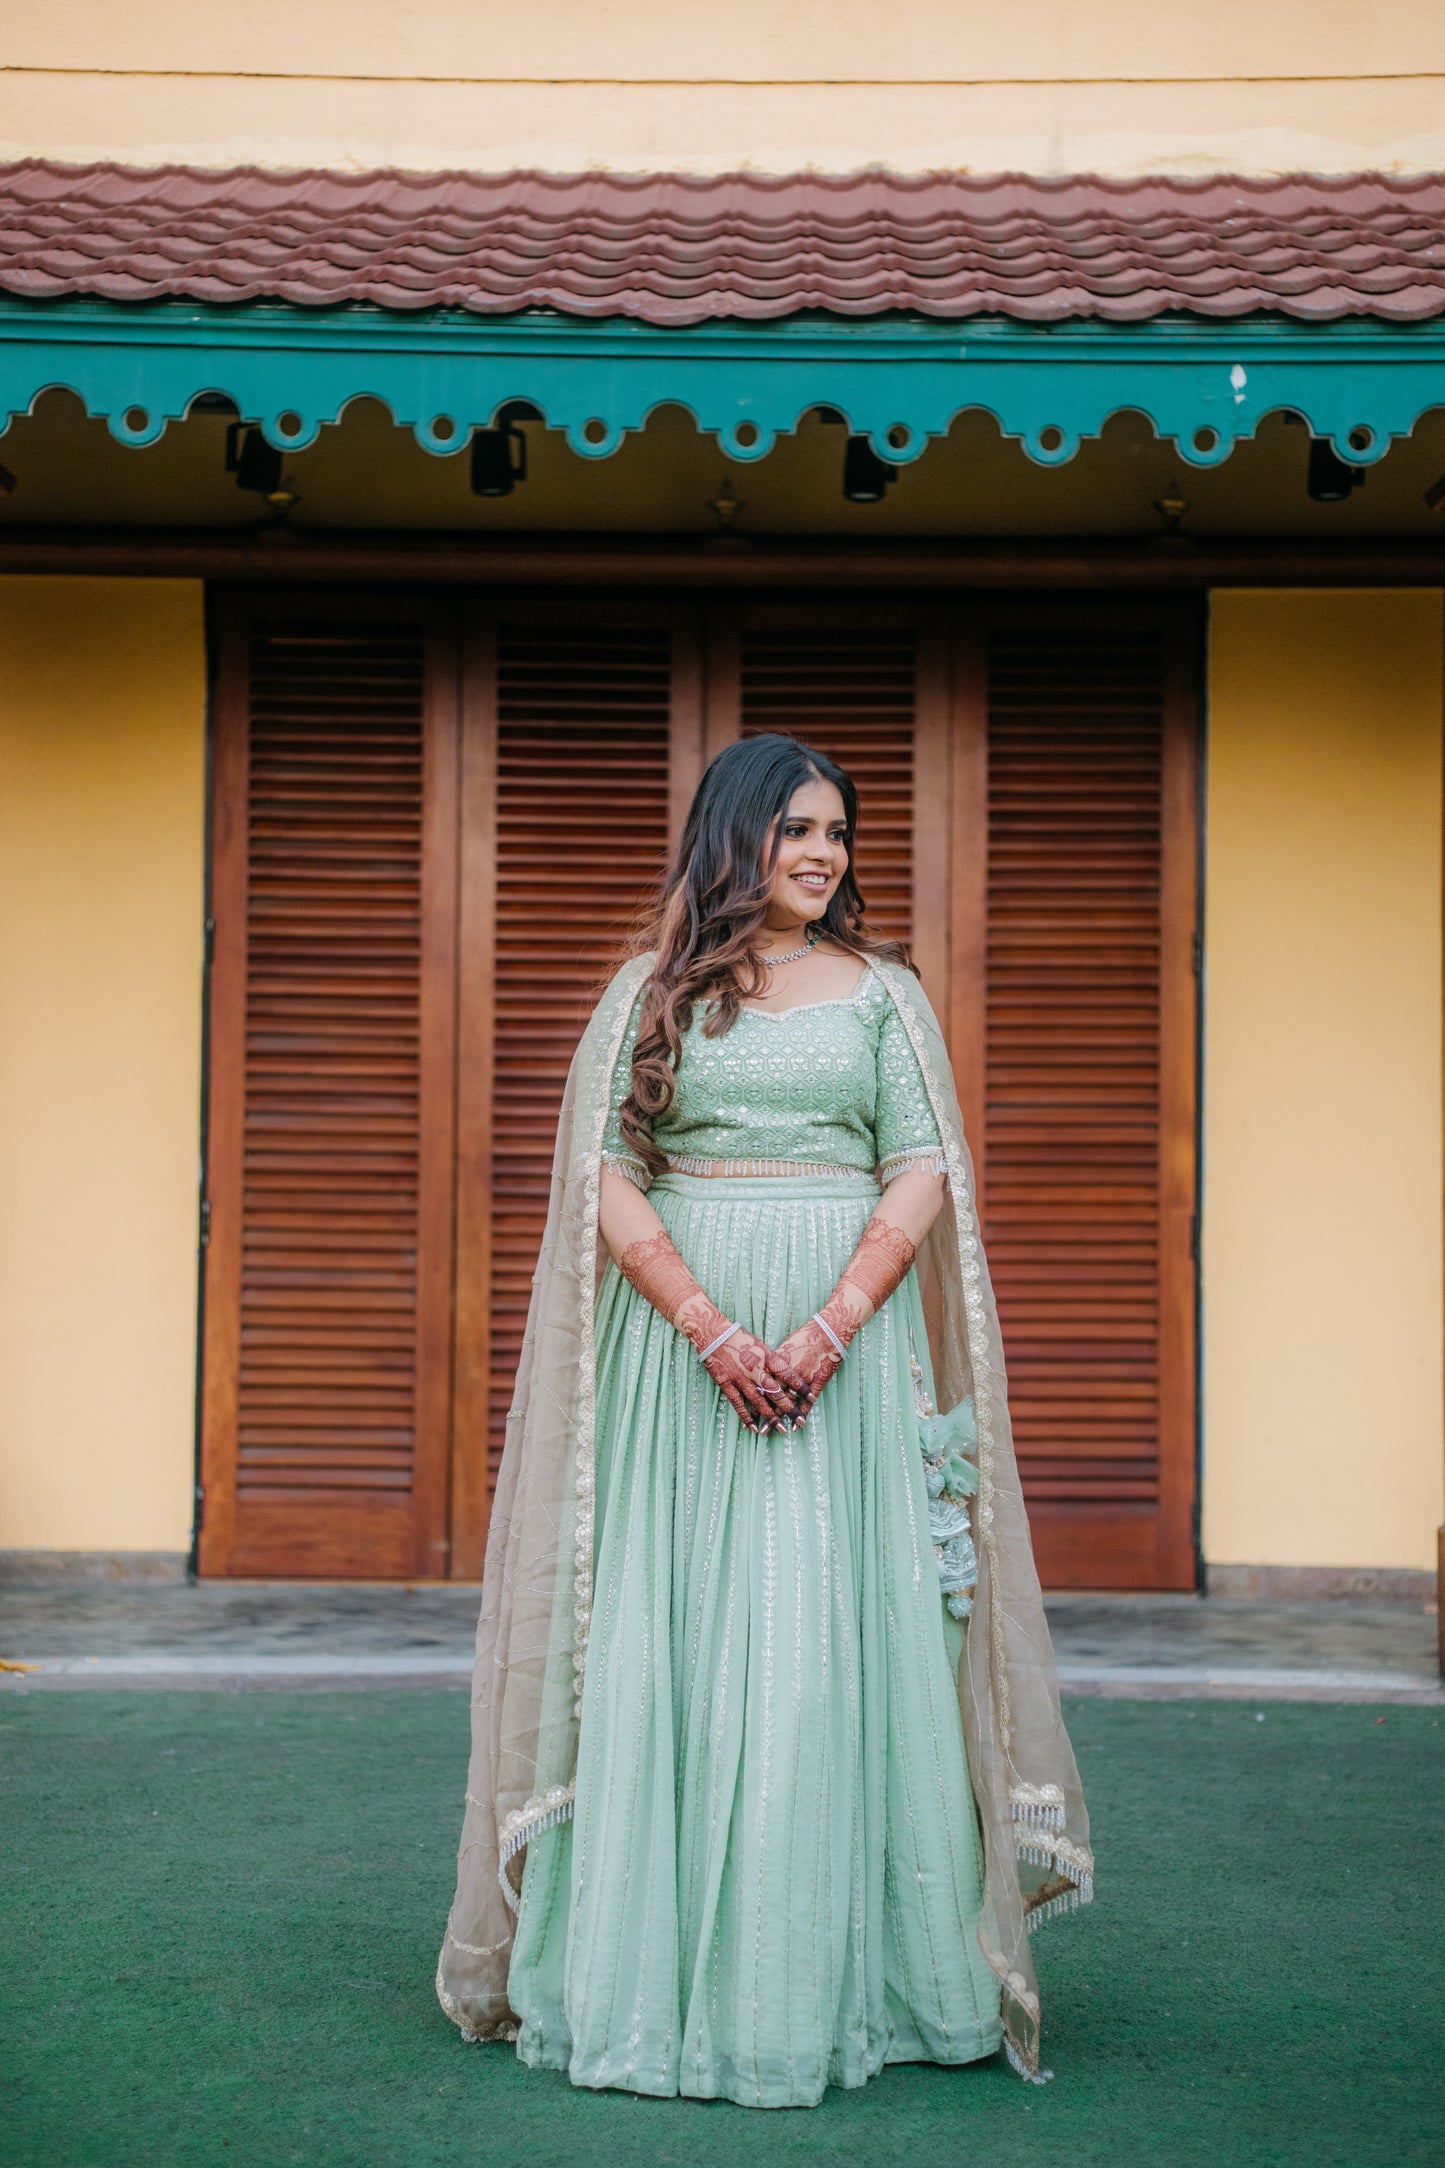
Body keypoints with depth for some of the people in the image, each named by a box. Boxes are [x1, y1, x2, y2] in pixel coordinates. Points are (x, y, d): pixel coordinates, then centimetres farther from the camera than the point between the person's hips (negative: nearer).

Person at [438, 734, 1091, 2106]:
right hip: (679, 1340, 0)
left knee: (840, 1636, -2)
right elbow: (608, 1182, 0)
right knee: (672, 1635, -1)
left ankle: (839, 1977, 7)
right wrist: (715, 1334, -13)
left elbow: (924, 1178, 1)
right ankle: (663, 1975, 8)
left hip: (849, 1337, 0)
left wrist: (827, 1331, -13)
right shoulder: (653, 990, 8)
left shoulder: (883, 991, 10)